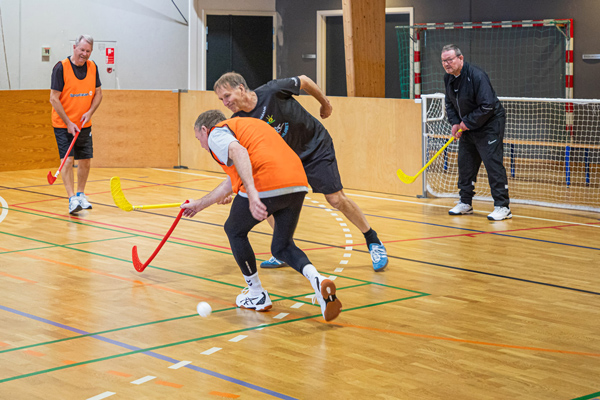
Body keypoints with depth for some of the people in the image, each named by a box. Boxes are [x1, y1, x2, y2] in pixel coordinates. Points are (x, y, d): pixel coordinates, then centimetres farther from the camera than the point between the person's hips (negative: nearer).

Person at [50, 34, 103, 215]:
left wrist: (89, 112, -8)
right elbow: (54, 98, -14)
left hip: (84, 125, 5)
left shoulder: (93, 67, 1)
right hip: (63, 124, -5)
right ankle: (72, 199, -13)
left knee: (85, 161, 7)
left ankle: (80, 194, 25)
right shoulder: (61, 67, -15)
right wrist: (68, 123, -17)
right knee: (68, 160, -13)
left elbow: (98, 93, 10)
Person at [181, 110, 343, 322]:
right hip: (298, 184, 8)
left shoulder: (216, 133, 10)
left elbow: (238, 153, -15)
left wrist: (252, 193, -27)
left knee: (235, 231, 21)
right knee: (282, 247, 23)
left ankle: (257, 295, 27)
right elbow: (233, 181, 45)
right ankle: (317, 279, -5)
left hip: (265, 186, -8)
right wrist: (199, 205, 56)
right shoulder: (243, 126, 37)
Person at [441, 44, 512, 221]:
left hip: (489, 125, -8)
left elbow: (487, 106, -27)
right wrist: (455, 123, -4)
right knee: (465, 163, 9)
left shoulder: (476, 76, -25)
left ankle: (502, 207, -10)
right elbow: (449, 103, 13)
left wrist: (467, 123, -20)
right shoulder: (448, 78, 1)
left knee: (493, 163, -12)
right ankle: (465, 203, 21)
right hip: (467, 127, 8)